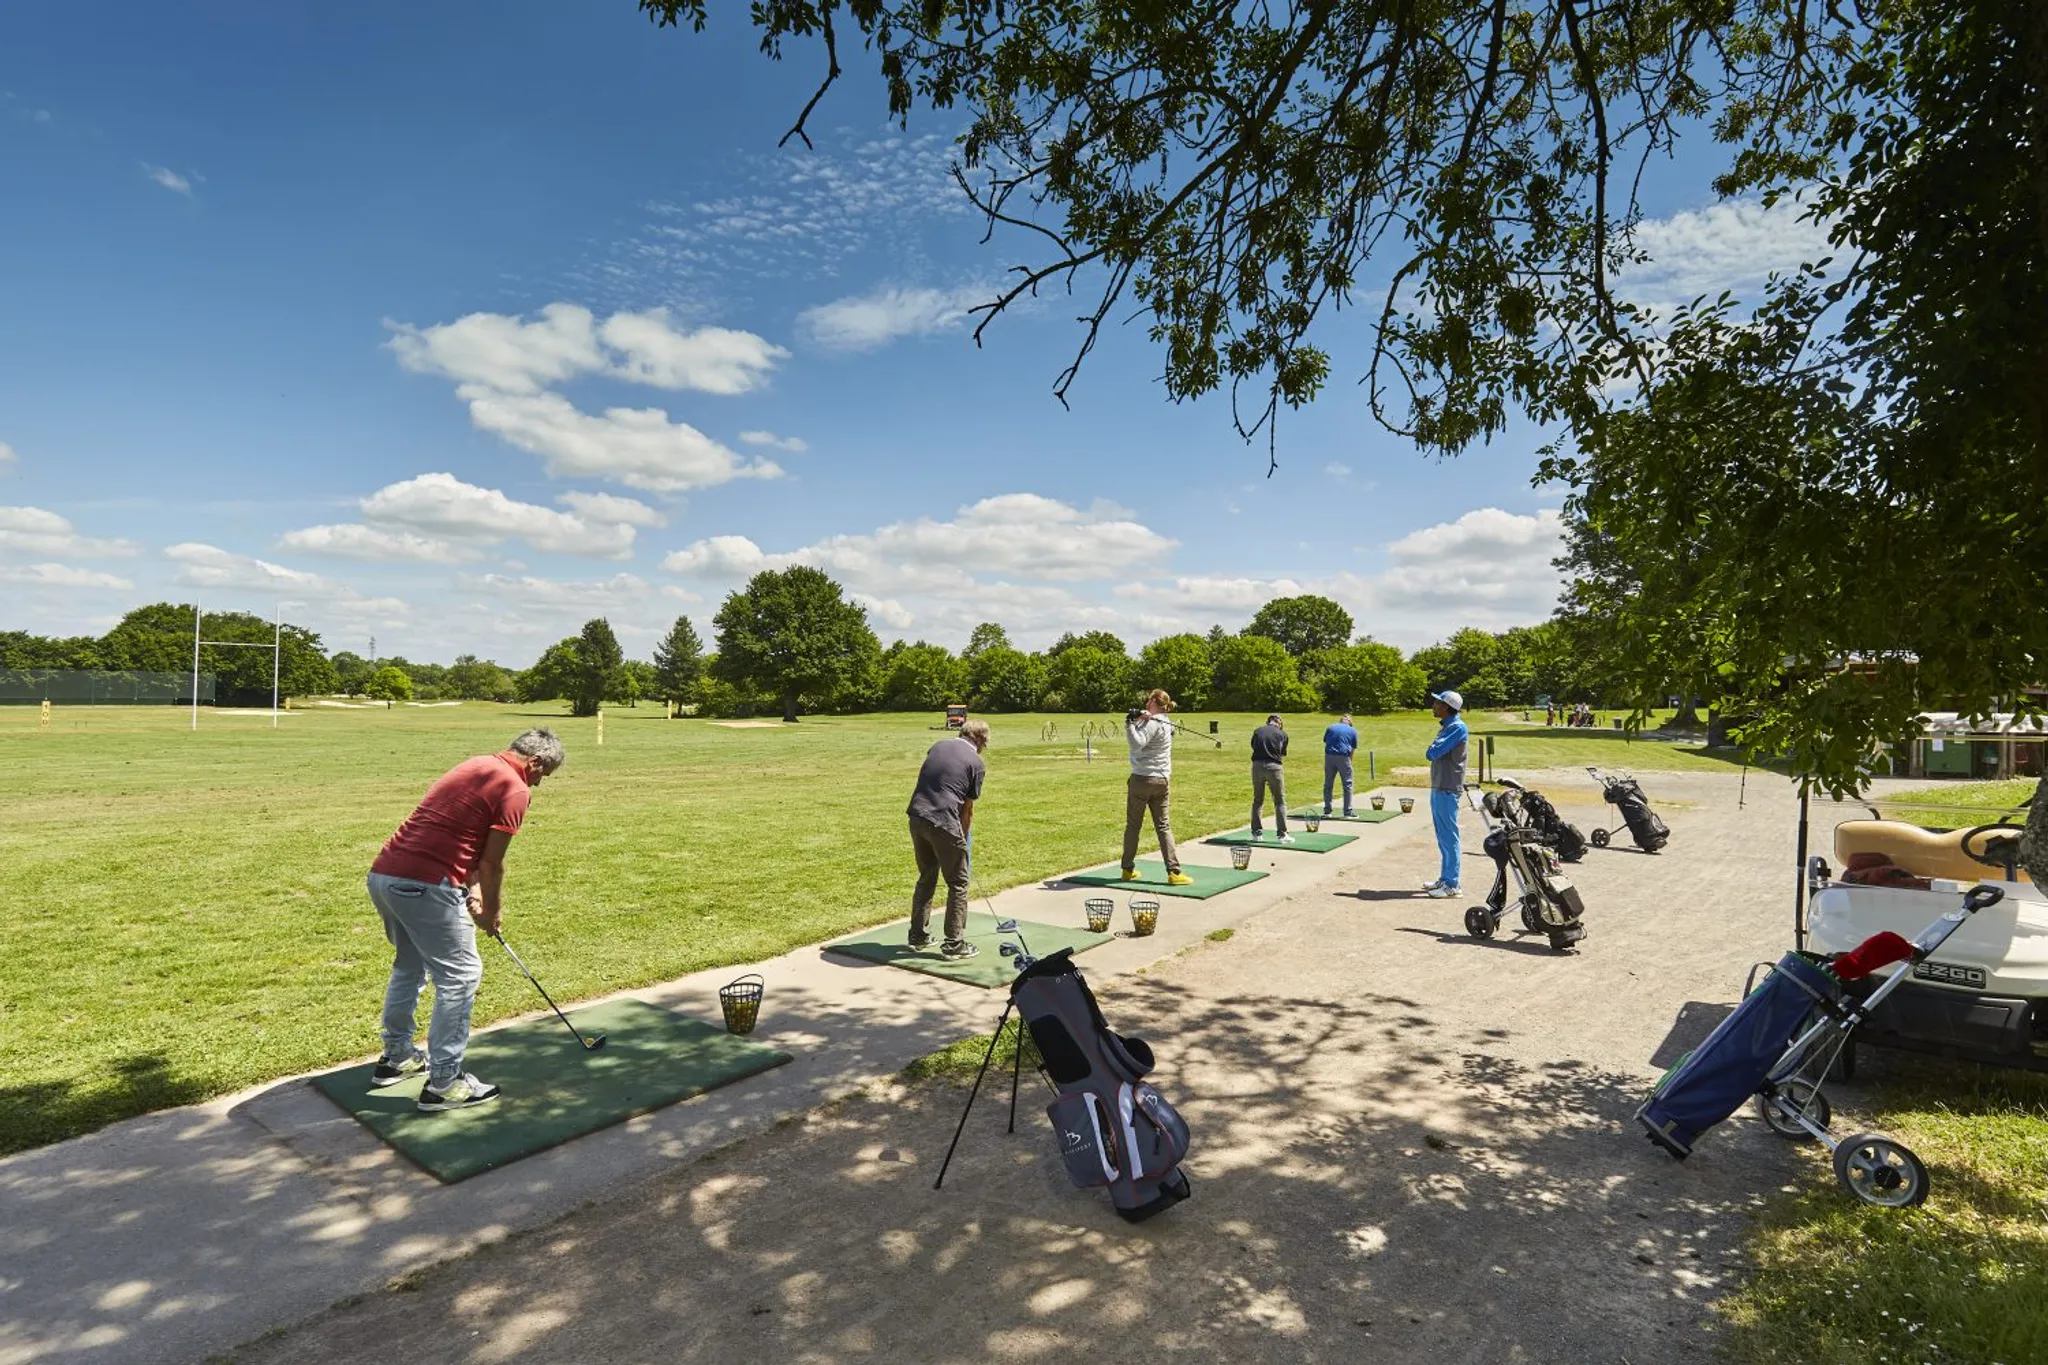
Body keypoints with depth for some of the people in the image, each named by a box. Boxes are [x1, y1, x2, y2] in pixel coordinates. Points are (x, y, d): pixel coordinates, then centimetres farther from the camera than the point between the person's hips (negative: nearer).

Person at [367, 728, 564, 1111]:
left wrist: (472, 890, 24)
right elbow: (492, 864, -5)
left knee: (409, 966, 26)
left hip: (383, 874, 10)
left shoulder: (475, 766, 20)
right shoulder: (514, 790, -8)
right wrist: (493, 911, 11)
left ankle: (396, 1057, 40)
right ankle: (444, 1082, 8)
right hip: (423, 886, -10)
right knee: (460, 976, 2)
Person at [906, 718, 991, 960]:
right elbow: (968, 808, 4)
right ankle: (954, 944, 10)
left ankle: (918, 936, 29)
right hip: (943, 823, -6)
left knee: (926, 878, 22)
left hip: (917, 817, 6)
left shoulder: (939, 746, 16)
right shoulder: (976, 763, 1)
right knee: (958, 883, 8)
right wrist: (963, 839, 19)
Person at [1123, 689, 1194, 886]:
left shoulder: (1152, 722, -12)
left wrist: (1130, 724, -23)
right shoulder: (1166, 723, 14)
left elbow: (1137, 743, -23)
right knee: (1164, 827, 4)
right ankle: (1174, 872, -4)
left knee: (1132, 825, 6)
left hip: (1142, 779, -7)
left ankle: (1128, 869, 14)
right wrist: (1137, 720, -9)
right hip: (1162, 780, 7)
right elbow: (1141, 738, 8)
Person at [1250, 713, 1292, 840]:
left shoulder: (1257, 731, 14)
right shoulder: (1283, 734, 9)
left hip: (1257, 766, 2)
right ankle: (1283, 834, 2)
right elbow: (1282, 754, 10)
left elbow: (1253, 747, 11)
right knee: (1280, 802, 5)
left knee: (1257, 800, 14)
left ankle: (1255, 832, 16)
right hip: (1274, 766, -2)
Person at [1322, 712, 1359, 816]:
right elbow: (1353, 749, 10)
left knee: (1328, 784, 12)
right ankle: (1347, 812, 3)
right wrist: (1349, 762, 19)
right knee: (1347, 785, 5)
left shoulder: (1330, 728, 17)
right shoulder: (1353, 731, 12)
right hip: (1343, 757, -2)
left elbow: (1325, 743, 14)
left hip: (1329, 756, 2)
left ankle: (1327, 811, 16)